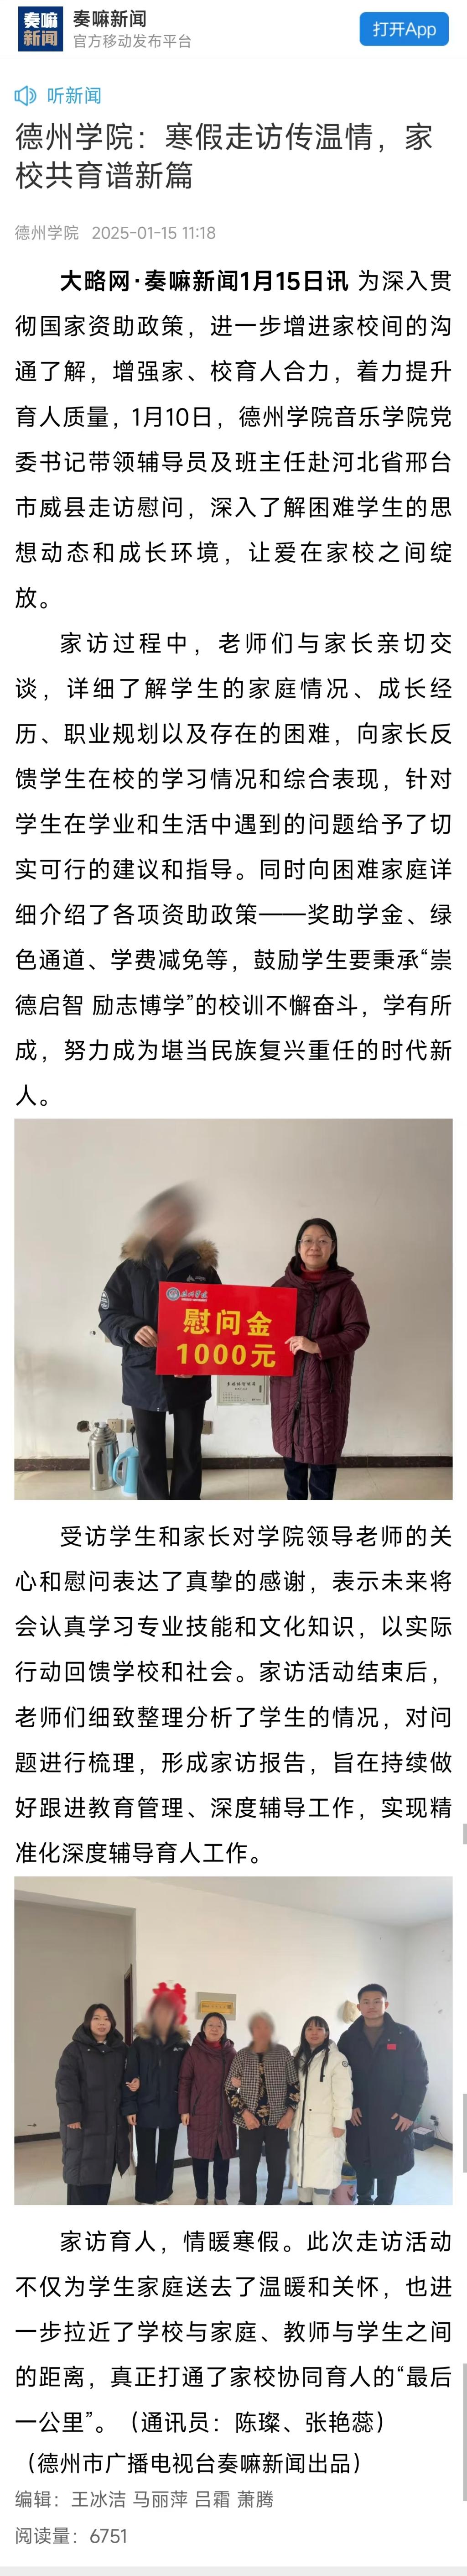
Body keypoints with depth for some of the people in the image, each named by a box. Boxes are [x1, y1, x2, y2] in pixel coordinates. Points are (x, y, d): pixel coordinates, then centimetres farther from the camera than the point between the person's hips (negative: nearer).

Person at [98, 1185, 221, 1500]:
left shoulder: (203, 1269, 2)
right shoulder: (132, 1268, 0)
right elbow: (109, 1315, 0)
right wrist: (134, 1330, -22)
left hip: (191, 1377, 1)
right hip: (144, 1376, 0)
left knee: (189, 1450, 9)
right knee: (150, 1454, 7)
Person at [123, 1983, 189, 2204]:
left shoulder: (181, 2043, 2)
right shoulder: (140, 2042, -4)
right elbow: (130, 2077, -5)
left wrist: (186, 2106, -6)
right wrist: (130, 2107, -10)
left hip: (171, 2109, 2)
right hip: (146, 2108, -2)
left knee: (167, 2155, 11)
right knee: (146, 2156, 4)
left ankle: (163, 2195, 23)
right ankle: (147, 2198, 12)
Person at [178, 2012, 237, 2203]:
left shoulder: (231, 2053, 6)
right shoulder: (194, 2052, -2)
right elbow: (185, 2082, -3)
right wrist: (184, 2110, -7)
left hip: (225, 2113, 2)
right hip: (200, 2113, -2)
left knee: (223, 2156, 5)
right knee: (200, 2155, 3)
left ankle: (221, 2197, 16)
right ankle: (201, 2197, 17)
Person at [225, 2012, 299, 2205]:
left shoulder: (283, 2054, 1)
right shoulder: (242, 2056, 0)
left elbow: (295, 2085, 5)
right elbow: (230, 2089, 2)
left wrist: (290, 2113, -5)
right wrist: (245, 2113, -9)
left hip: (278, 2121, 1)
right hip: (250, 2122, 0)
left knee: (278, 2166, 4)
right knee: (248, 2167, 1)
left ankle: (273, 2208, 18)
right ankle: (248, 2209, 14)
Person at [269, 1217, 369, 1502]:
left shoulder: (345, 1288, -3)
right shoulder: (284, 1286, 6)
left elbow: (359, 1331, -9)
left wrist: (318, 1347, -19)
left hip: (326, 1382, -3)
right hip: (288, 1380, 3)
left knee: (324, 1446, -1)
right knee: (292, 1445, 9)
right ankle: (295, 1501, 23)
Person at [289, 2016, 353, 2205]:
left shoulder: (336, 2059, -13)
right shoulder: (299, 2057, 9)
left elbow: (343, 2094, -15)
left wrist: (339, 2123, -17)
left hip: (325, 2125, -6)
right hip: (301, 2123, 6)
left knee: (323, 2168, -4)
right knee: (302, 2165, 15)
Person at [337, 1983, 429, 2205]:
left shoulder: (405, 2036, -5)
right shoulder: (349, 2039, 3)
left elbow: (418, 2078, -6)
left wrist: (409, 2112, -11)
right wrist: (349, 2106, -8)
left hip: (394, 2116, -2)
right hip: (359, 2115, 2)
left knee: (389, 2163, 5)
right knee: (361, 2161, 9)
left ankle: (384, 2205, 20)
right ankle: (363, 2202, 27)